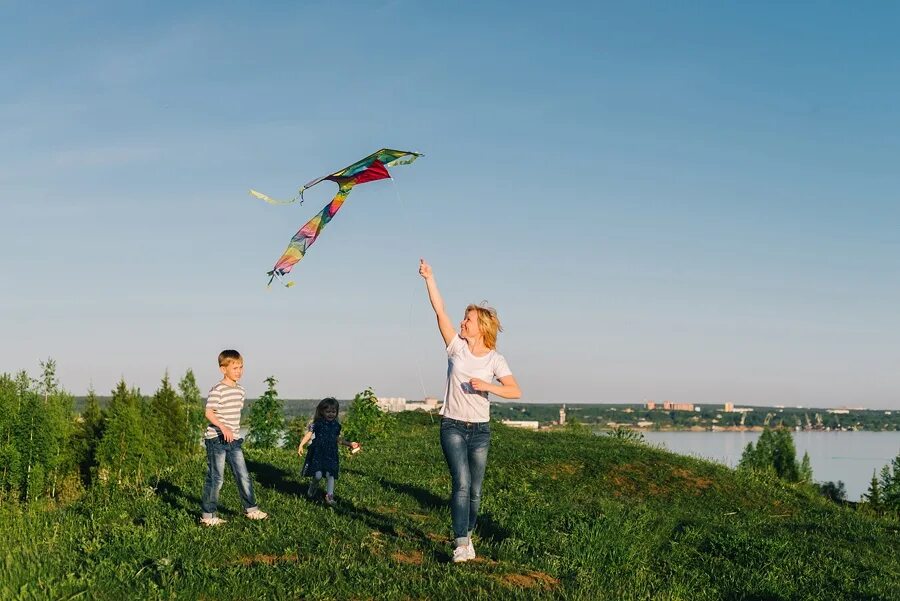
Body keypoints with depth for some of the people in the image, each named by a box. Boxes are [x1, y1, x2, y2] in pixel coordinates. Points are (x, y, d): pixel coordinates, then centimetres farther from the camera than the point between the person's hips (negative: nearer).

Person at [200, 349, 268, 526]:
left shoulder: (240, 390, 11)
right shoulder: (217, 390, -14)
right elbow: (209, 413, -20)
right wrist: (223, 427, -32)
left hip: (234, 440, 7)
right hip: (216, 440, -7)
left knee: (243, 476, 8)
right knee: (215, 479, 0)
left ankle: (251, 509, 18)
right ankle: (208, 516, 9)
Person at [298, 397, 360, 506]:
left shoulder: (336, 425, 9)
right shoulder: (318, 424, -5)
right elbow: (308, 434, -8)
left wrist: (350, 444, 23)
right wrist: (301, 445, -19)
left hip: (331, 454, 3)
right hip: (318, 453, -3)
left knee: (330, 475, -4)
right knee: (318, 474, -10)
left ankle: (329, 496, 4)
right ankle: (313, 486, 23)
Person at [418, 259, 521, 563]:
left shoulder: (494, 359, 1)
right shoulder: (457, 347, 2)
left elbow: (515, 391, -7)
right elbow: (440, 310, -3)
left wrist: (488, 386, -21)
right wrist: (429, 278, -8)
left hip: (480, 429, 1)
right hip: (453, 426, -1)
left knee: (475, 490, 6)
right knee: (462, 483, -17)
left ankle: (467, 535, 26)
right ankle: (461, 544, -20)